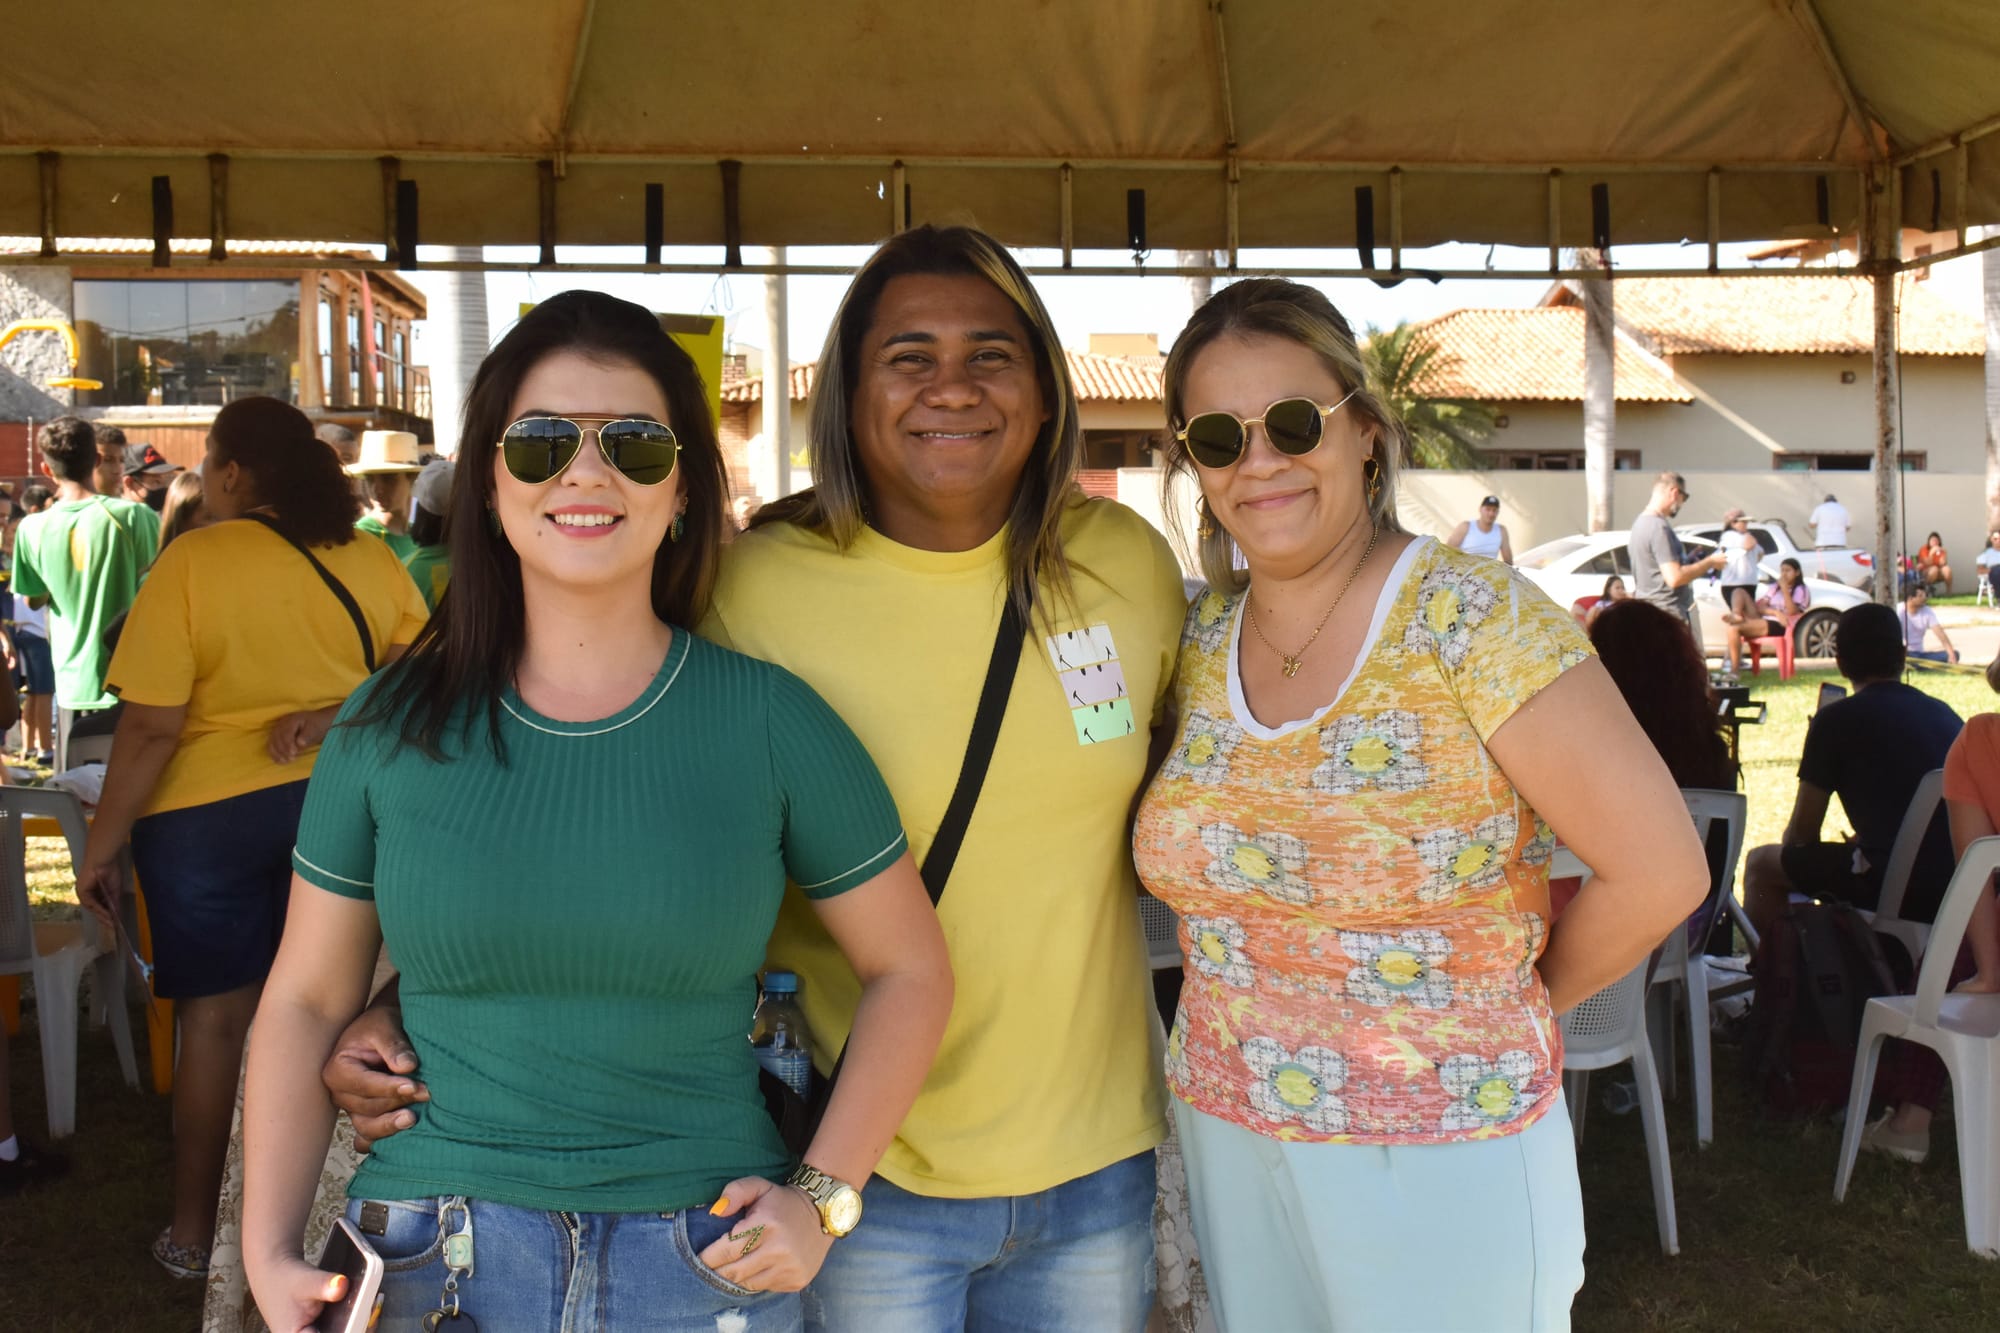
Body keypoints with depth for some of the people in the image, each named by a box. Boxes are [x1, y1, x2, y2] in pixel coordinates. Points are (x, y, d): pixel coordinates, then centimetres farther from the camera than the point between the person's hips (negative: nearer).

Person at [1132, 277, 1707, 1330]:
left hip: (1442, 1161, -5)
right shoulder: (1200, 639, 1)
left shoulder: (1473, 621, -15)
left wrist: (1513, 1005, -4)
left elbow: (1659, 871, -17)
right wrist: (1257, 1005, 4)